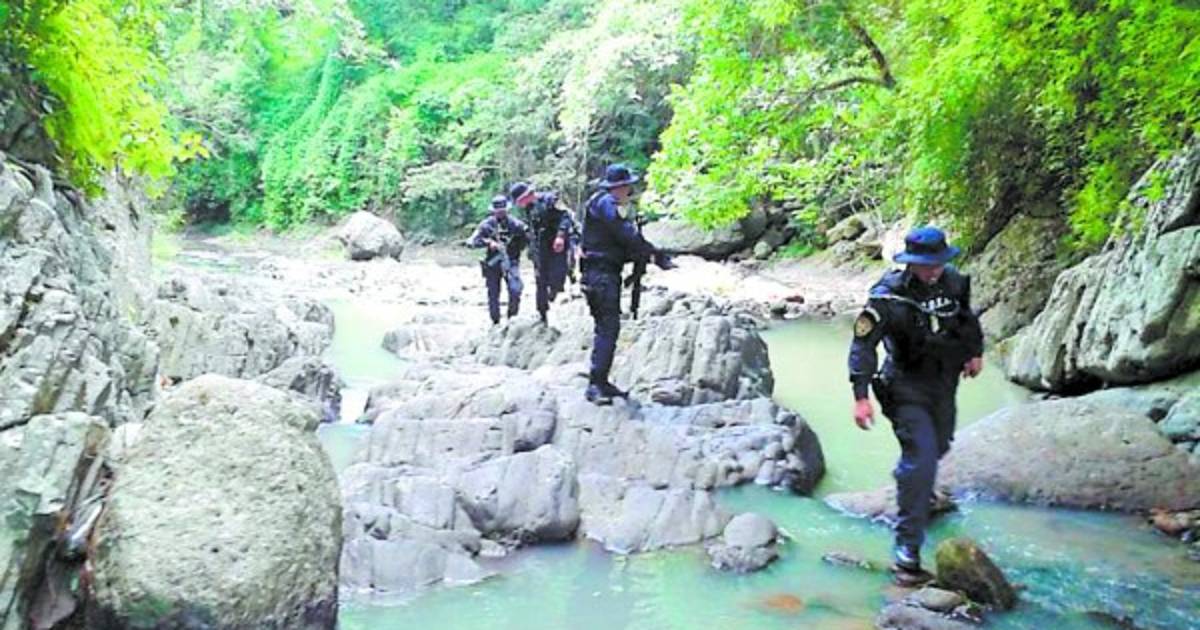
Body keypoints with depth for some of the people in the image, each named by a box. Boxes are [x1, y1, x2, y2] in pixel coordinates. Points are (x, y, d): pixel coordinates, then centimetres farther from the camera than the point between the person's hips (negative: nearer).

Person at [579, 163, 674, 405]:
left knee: (606, 327, 13)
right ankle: (595, 385, -18)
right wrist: (658, 257, -13)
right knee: (608, 327, -15)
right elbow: (628, 235, -17)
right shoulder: (605, 202, -10)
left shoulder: (607, 204, 21)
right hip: (601, 273, -11)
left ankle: (601, 382, 18)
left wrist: (648, 255, 5)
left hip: (606, 273, 11)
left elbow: (622, 244, 18)